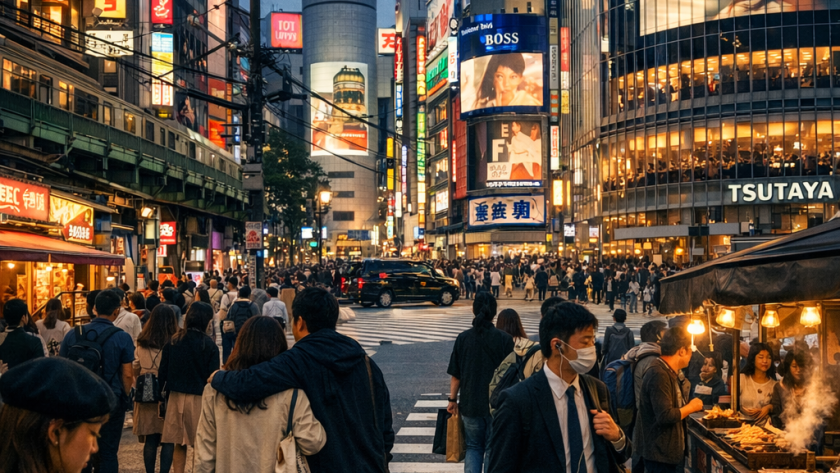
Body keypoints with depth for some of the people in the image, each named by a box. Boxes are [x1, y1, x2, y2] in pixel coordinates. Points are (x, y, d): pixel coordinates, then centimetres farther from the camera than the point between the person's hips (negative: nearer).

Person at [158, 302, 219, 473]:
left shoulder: (172, 342, 0)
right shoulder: (210, 346, -10)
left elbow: (162, 373, 2)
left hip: (176, 397, 3)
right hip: (199, 399, -3)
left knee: (179, 444, 12)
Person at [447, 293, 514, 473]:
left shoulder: (463, 338, -5)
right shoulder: (505, 339, -10)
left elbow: (456, 375, 0)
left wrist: (453, 399, 12)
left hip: (470, 403, 2)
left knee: (473, 447, 15)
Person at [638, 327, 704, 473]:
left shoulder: (668, 372, 12)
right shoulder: (659, 375, -22)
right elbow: (665, 416, -27)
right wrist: (691, 407, -13)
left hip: (666, 451, 11)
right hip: (660, 453, -11)